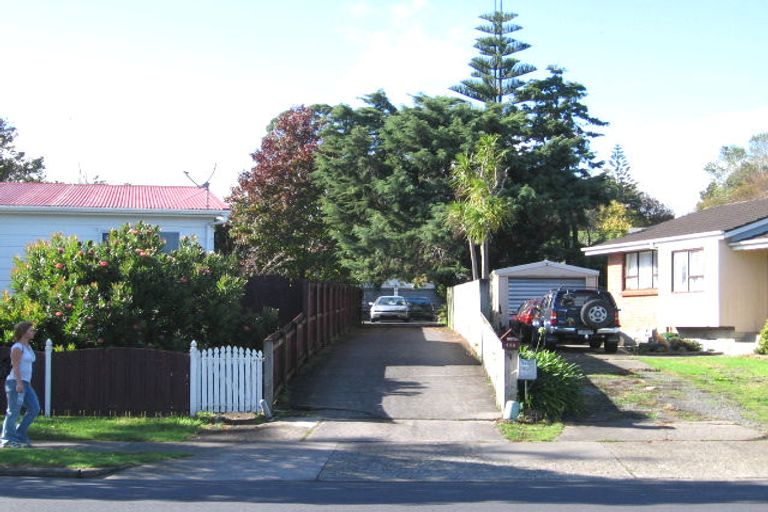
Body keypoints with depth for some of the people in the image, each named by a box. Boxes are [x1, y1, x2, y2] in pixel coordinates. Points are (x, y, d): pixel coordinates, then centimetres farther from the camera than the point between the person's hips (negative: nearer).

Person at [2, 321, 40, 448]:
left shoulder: (28, 347, 18)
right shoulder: (17, 347, -10)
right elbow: (15, 365, -17)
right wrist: (19, 383, -24)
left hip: (24, 384, 9)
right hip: (16, 382, -9)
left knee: (34, 409, 2)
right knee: (14, 412, -5)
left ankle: (19, 435, 9)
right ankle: (7, 440, 3)